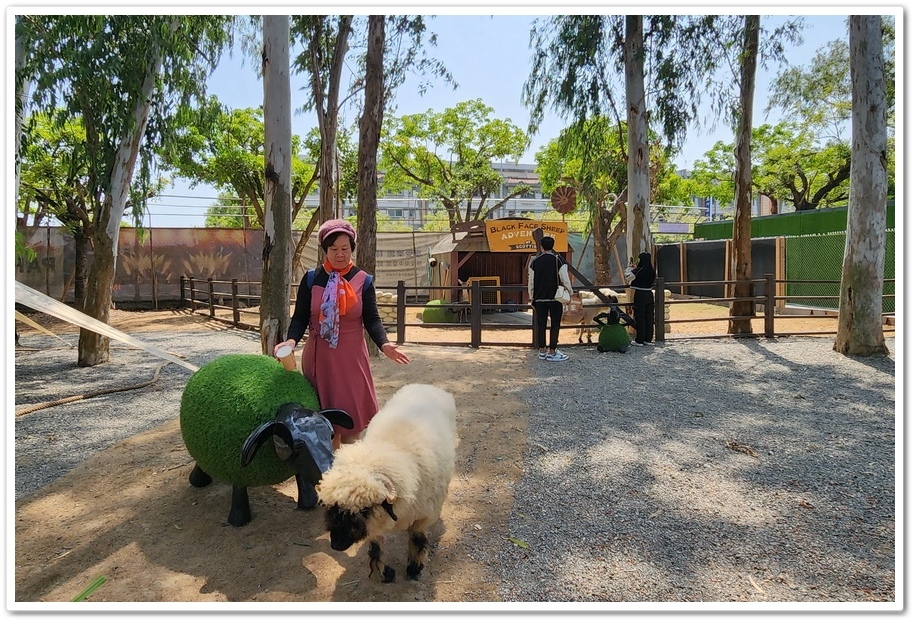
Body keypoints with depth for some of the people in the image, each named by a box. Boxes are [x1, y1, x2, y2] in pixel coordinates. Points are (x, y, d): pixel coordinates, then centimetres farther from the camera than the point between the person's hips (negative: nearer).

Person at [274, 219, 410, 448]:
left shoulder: (363, 280, -2)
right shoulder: (311, 279, -2)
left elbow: (372, 319, -3)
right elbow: (300, 317, -2)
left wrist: (384, 344, -20)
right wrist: (291, 340, -21)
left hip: (351, 356, 0)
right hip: (319, 356, 0)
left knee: (352, 411, 6)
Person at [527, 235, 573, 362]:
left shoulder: (534, 261, 1)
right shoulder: (559, 260, -8)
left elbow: (531, 281, 4)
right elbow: (565, 280, -10)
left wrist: (531, 296, 14)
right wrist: (570, 292, 7)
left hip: (539, 298, 3)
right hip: (555, 298, -3)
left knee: (541, 325, 10)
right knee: (555, 325, 4)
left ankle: (542, 351, 17)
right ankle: (552, 352, 5)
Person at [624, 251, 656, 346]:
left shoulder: (638, 271, -16)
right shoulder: (652, 271, 4)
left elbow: (626, 276, -7)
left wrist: (629, 267, 8)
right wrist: (635, 268, 19)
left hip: (640, 296, -6)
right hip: (649, 295, 6)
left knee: (640, 318, 0)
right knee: (649, 317, 11)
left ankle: (639, 340, 4)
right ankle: (648, 339, 17)